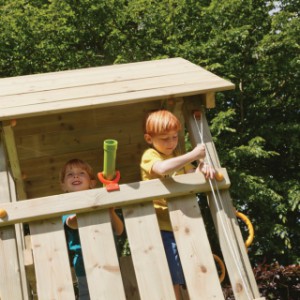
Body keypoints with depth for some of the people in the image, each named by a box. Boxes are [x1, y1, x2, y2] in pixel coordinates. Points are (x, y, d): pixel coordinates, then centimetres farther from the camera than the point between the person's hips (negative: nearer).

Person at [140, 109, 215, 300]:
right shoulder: (150, 156, -9)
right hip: (162, 227, -8)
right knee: (172, 279, -7)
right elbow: (163, 168, -31)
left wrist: (203, 167, -11)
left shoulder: (178, 155, 17)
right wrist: (193, 155, -26)